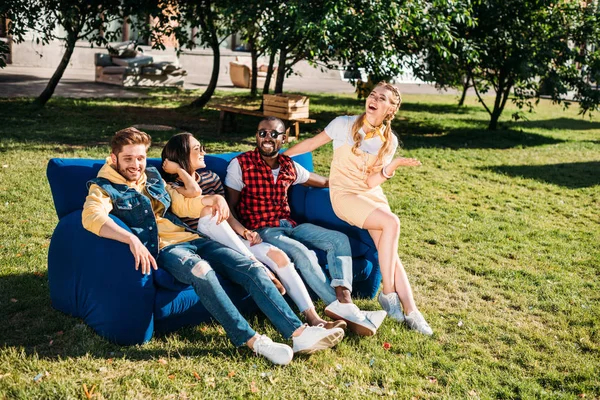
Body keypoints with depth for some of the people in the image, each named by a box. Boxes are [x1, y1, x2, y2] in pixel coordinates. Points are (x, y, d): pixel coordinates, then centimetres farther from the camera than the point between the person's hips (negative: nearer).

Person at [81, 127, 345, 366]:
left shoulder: (152, 177, 21)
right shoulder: (104, 188, 2)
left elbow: (182, 205, 29)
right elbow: (91, 217, -20)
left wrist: (212, 199, 9)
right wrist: (131, 238, -36)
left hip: (189, 238, 7)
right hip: (160, 249, -6)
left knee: (250, 267, -14)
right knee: (201, 270, -38)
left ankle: (298, 332, -21)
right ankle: (251, 341, -33)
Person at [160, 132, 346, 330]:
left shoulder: (211, 177, 17)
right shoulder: (172, 186, -1)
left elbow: (227, 215, 13)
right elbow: (194, 192, -25)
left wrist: (244, 231, -6)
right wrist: (179, 169, -8)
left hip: (229, 240, 5)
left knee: (277, 254, -18)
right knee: (209, 209, -33)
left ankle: (313, 318, -23)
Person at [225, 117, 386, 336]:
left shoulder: (289, 166, 11)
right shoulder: (241, 164, -4)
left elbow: (325, 182, 23)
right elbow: (229, 207, -5)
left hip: (289, 225, 7)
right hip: (261, 230, -6)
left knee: (339, 239, -12)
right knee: (302, 253, -32)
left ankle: (344, 301, -31)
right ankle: (345, 311, -30)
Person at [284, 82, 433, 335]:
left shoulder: (389, 141, 2)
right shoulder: (344, 125, -5)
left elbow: (372, 182, -5)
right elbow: (311, 144, 6)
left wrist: (393, 166, -22)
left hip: (372, 194, 4)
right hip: (345, 194, -4)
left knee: (389, 251, -15)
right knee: (391, 222, -28)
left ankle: (410, 311, -13)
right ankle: (389, 293, -18)